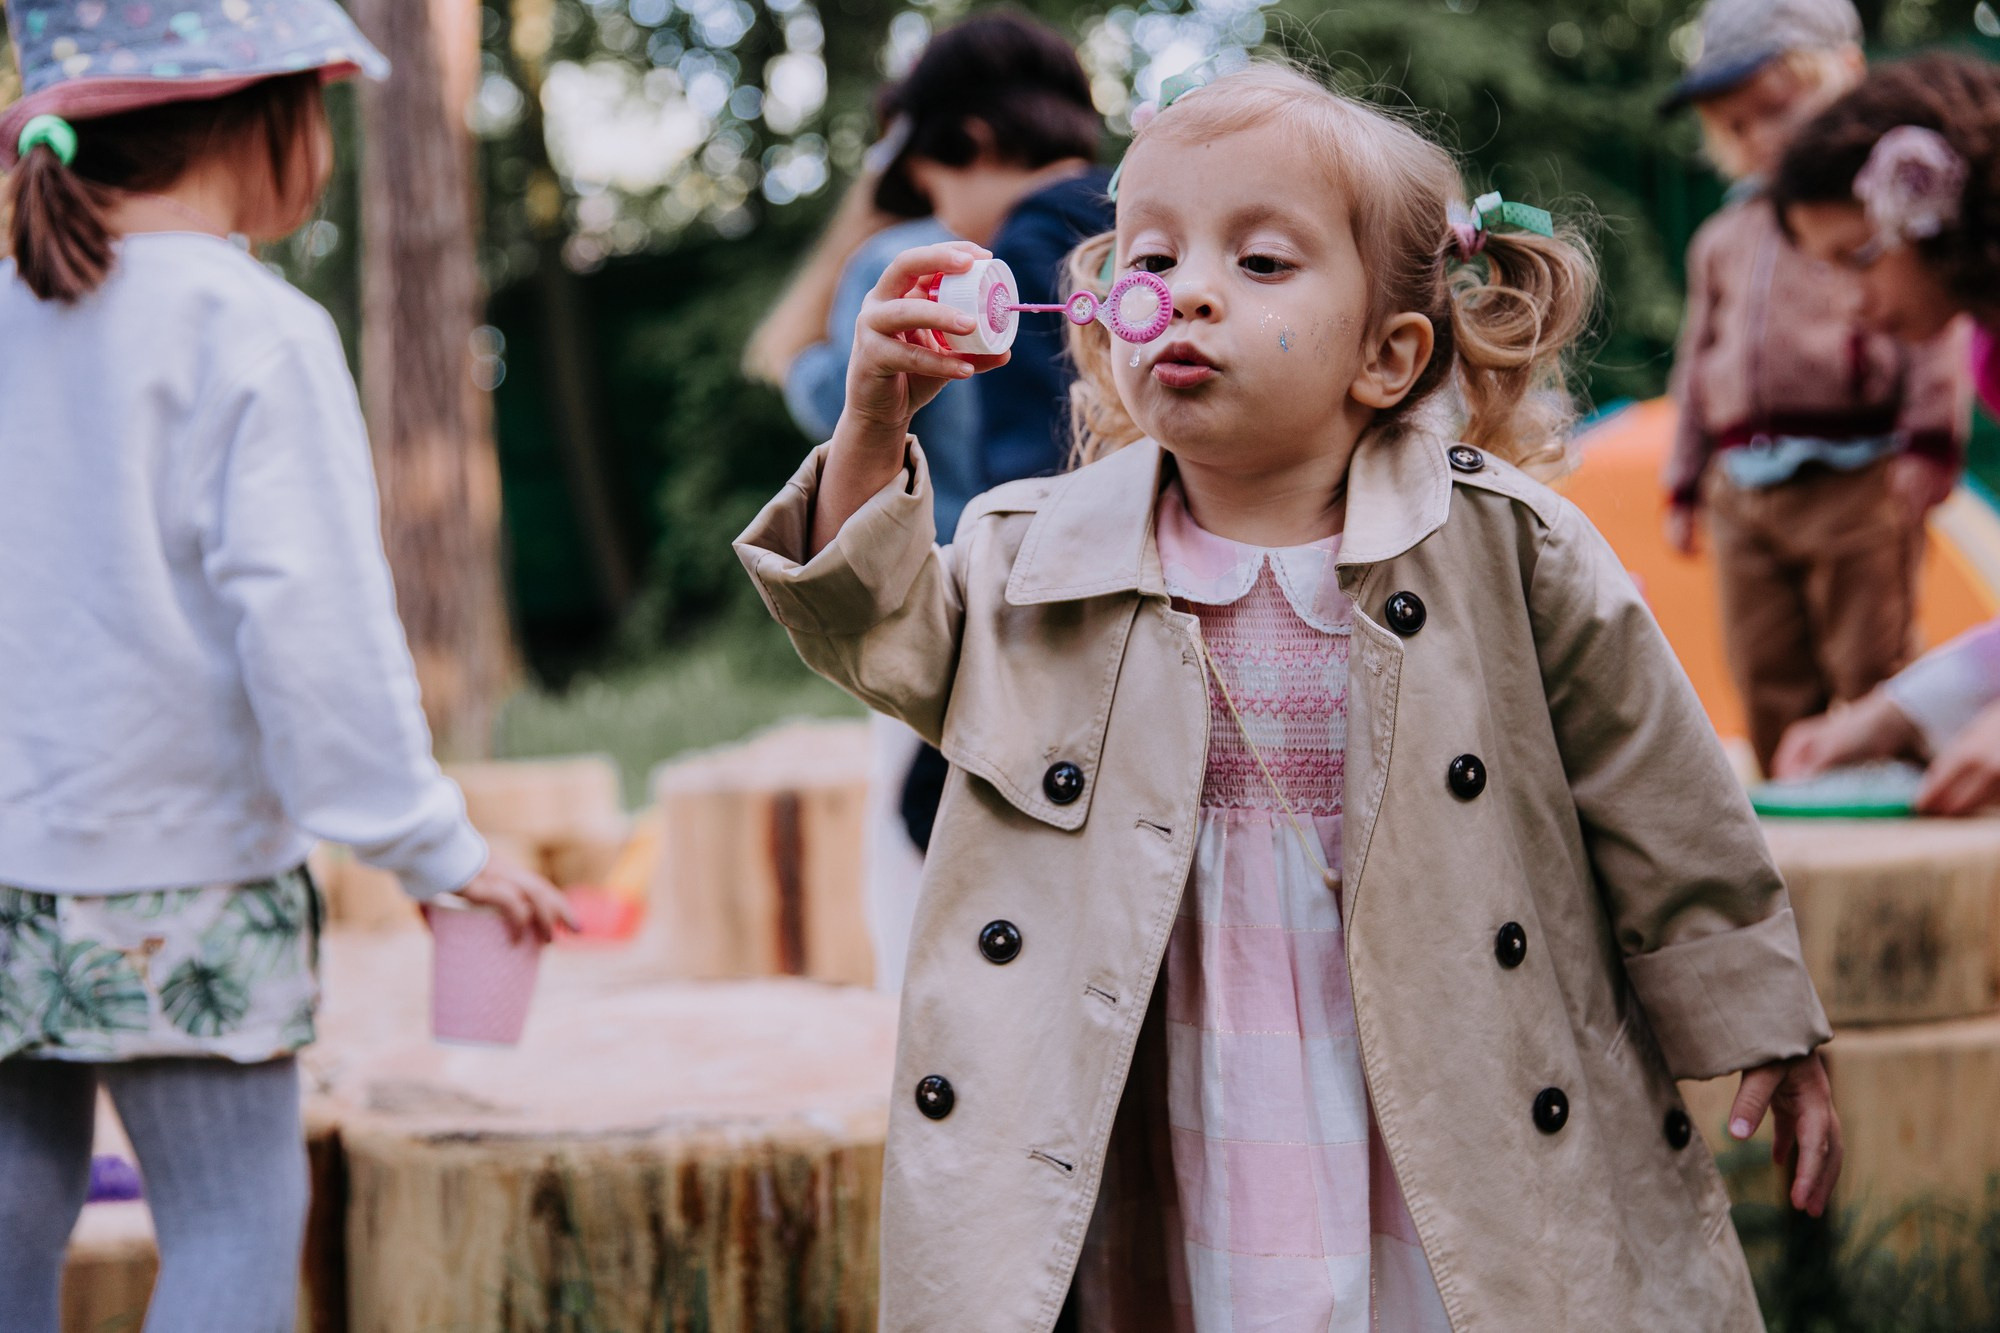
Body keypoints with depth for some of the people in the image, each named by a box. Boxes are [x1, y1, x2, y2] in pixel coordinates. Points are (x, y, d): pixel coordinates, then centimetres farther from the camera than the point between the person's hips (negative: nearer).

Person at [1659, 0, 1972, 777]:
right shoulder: (1723, 239, 20)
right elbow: (1697, 368, 24)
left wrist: (1929, 439, -11)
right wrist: (1685, 485, 22)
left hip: (1856, 480, -5)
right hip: (1744, 493, 6)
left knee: (1871, 673, -7)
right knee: (1770, 690, 6)